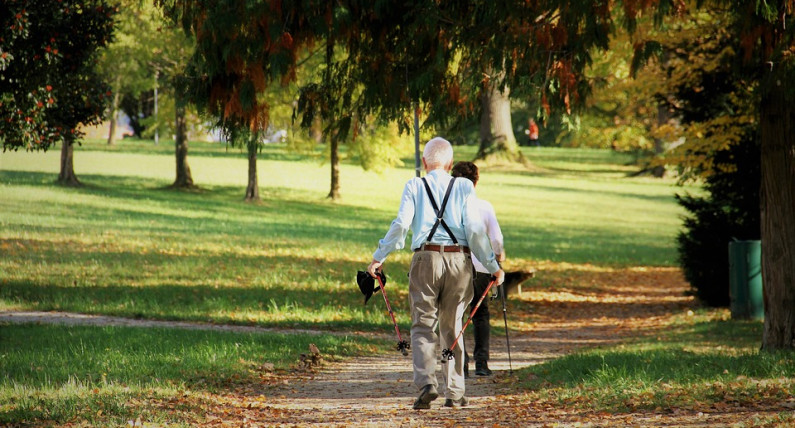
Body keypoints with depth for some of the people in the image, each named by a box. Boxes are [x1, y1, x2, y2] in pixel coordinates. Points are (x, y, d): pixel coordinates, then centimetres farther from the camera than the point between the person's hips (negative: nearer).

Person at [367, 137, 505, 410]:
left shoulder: (414, 186, 3)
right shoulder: (464, 187, 5)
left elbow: (401, 225, -5)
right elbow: (475, 229, 0)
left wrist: (379, 257, 2)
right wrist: (493, 266, 5)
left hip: (426, 259, -1)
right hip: (459, 260, 1)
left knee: (423, 326, 2)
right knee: (452, 327, 12)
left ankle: (427, 382, -19)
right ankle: (454, 392, 12)